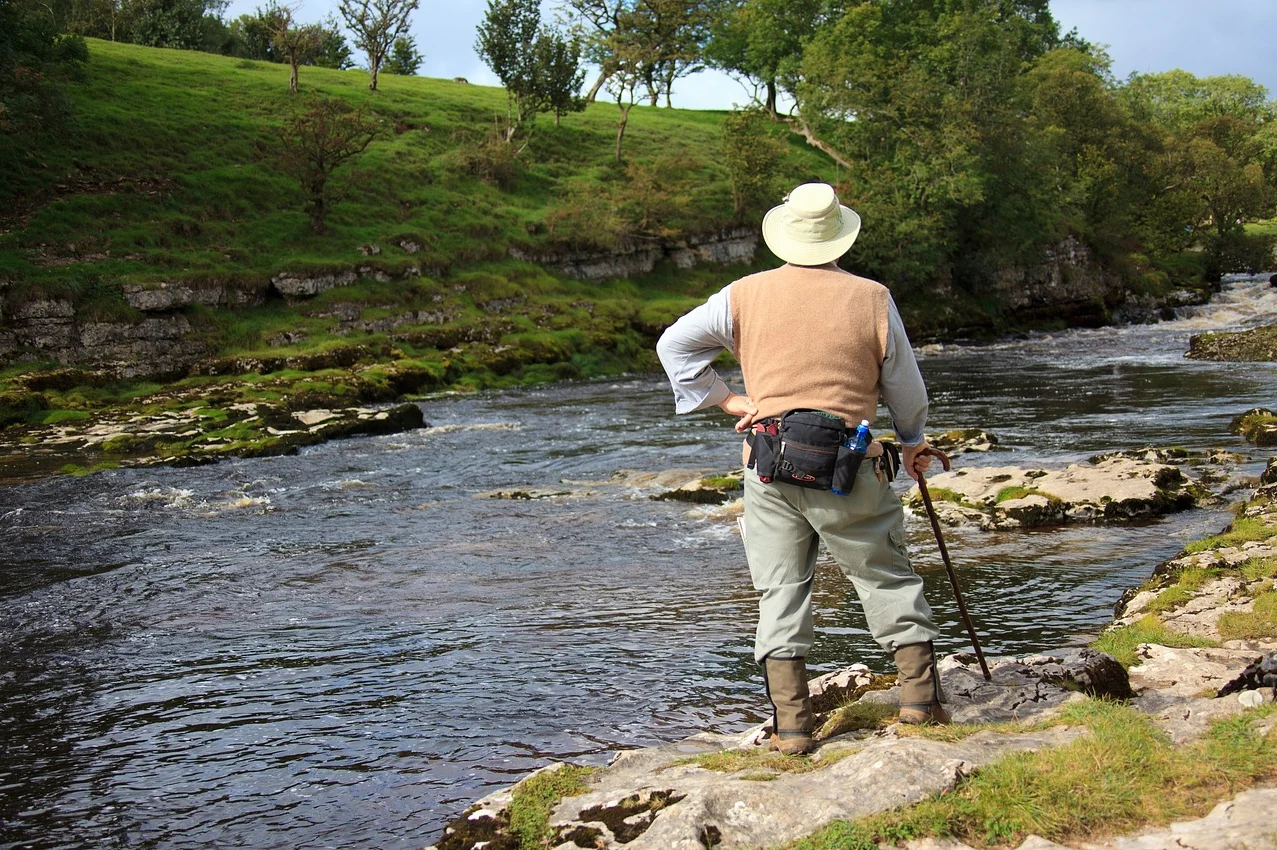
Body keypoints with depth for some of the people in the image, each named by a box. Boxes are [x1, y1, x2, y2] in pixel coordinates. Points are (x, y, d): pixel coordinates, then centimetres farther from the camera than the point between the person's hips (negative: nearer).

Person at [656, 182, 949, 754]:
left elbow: (673, 344, 8)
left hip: (768, 464, 2)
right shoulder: (871, 298, 1)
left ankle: (790, 723, 7)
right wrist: (913, 440, 26)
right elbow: (904, 384, 9)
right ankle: (919, 692, 14)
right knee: (886, 577, 13)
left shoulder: (746, 295, 4)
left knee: (781, 589, 7)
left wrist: (726, 400, 9)